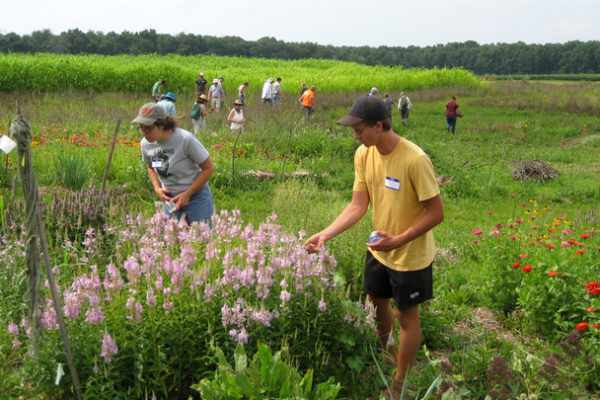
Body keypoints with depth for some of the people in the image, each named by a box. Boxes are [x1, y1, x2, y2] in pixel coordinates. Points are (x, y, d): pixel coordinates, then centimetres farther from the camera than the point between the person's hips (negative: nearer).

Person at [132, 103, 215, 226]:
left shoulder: (185, 139, -23)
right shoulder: (145, 144, -7)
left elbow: (209, 168, -15)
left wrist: (187, 194, -16)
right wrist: (157, 188, -5)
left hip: (196, 195, -5)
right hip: (169, 198, 5)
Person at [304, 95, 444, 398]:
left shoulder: (415, 160, -29)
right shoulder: (364, 155, -9)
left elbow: (436, 213, -22)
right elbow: (358, 205, -7)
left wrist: (398, 240, -27)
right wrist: (325, 234, -17)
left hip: (410, 257, -6)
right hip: (378, 250, 6)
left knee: (406, 318, 12)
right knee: (377, 303, 24)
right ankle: (386, 352, 54)